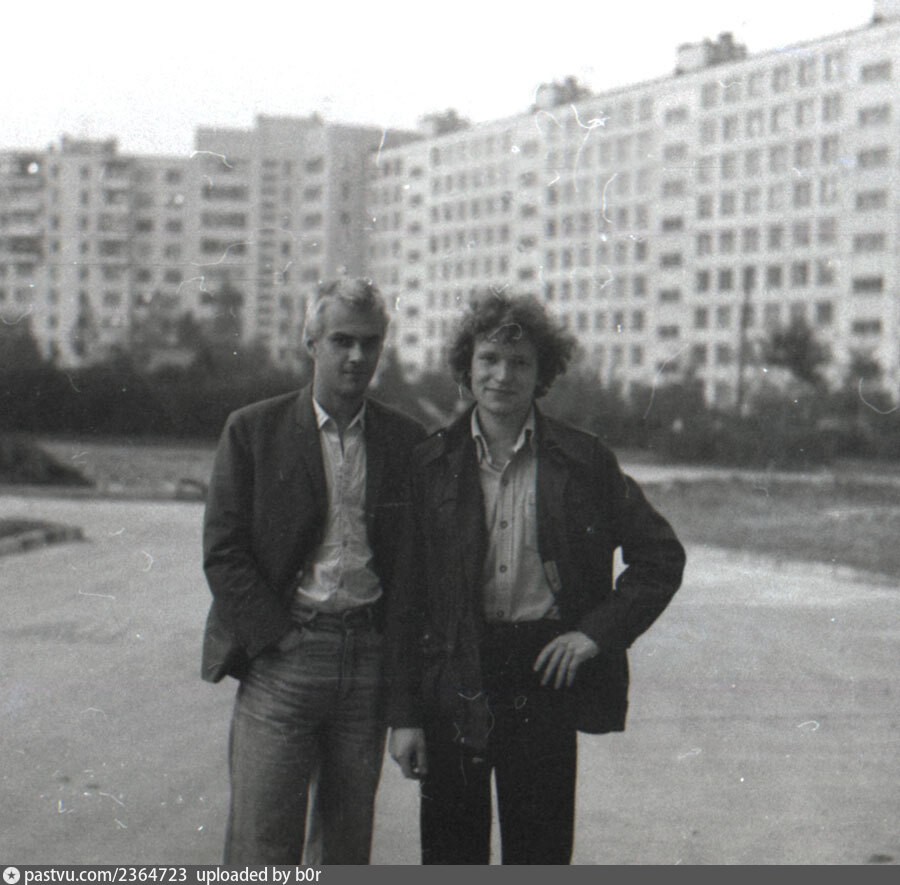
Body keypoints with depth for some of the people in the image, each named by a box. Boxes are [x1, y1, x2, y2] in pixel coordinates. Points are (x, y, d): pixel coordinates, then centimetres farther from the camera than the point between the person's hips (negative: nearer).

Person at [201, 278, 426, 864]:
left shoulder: (408, 442, 8)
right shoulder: (252, 431, 2)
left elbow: (415, 572, 6)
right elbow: (223, 553, 0)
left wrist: (404, 703, 0)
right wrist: (277, 636, -9)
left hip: (370, 658, 2)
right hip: (281, 659, -2)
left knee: (350, 841, 10)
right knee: (263, 843, -4)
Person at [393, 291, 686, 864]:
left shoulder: (584, 462, 1)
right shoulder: (430, 466, 3)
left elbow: (662, 556, 8)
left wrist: (598, 630, -4)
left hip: (544, 672, -1)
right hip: (455, 682, 1)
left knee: (539, 854, 6)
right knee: (450, 850, 6)